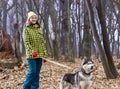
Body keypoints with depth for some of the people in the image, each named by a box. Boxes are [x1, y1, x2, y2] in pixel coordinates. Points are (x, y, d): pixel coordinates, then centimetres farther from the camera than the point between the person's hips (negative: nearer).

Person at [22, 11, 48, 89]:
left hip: (39, 55, 5)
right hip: (31, 55, -5)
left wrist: (45, 54, 7)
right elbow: (26, 42, -10)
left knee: (37, 73, 5)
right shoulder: (26, 29, 0)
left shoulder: (39, 29, 13)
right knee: (32, 72, -10)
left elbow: (42, 42, 13)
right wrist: (32, 51, -24)